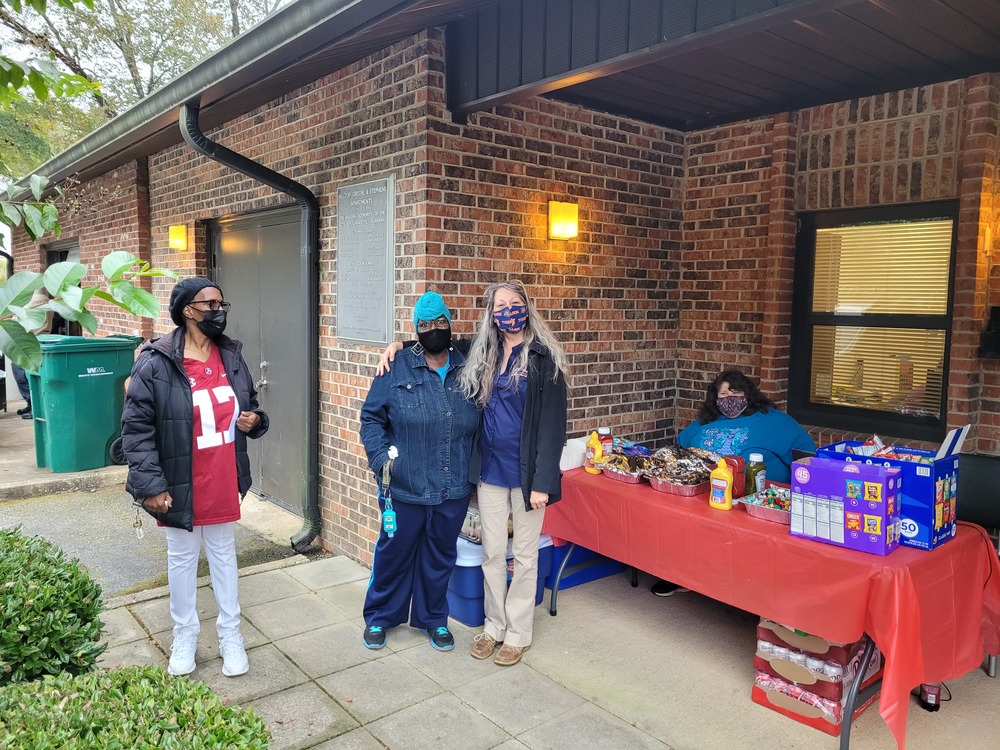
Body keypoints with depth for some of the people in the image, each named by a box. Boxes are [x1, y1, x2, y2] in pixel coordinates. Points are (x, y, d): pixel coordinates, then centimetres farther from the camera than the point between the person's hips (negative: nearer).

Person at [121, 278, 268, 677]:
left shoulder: (232, 356, 1)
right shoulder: (155, 363, -15)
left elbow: (249, 404, 16)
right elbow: (136, 428, -13)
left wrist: (254, 420, -8)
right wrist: (150, 485, -17)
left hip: (224, 483, 4)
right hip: (179, 486, -4)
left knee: (224, 554, 17)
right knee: (182, 559, 15)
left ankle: (230, 634, 32)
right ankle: (185, 635, 34)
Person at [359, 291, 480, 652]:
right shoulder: (397, 368, -6)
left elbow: (477, 426, 11)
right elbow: (371, 417, -2)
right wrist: (382, 457, -14)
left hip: (453, 490, 3)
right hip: (404, 488, -2)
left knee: (440, 557, 16)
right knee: (393, 553, 13)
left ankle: (433, 618, 36)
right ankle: (379, 617, 35)